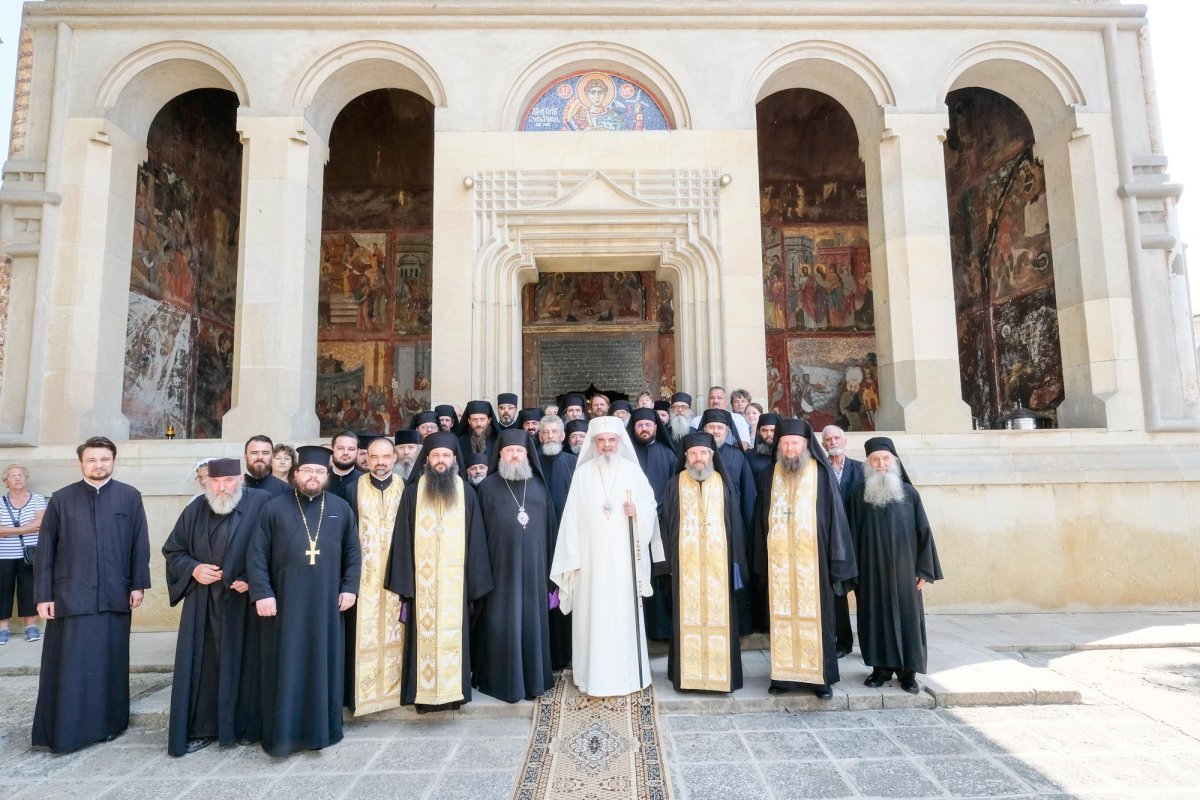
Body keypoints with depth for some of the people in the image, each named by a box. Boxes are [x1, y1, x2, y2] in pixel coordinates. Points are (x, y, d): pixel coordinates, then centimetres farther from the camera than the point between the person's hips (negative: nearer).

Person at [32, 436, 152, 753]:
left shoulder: (130, 497, 2)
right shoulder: (61, 499, 3)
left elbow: (140, 543, 3)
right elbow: (45, 550, 4)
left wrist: (138, 584, -1)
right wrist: (43, 594, 0)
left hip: (114, 595, 0)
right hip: (71, 595, 0)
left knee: (110, 663, 9)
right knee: (69, 665, 4)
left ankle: (109, 723, 21)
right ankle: (63, 731, 16)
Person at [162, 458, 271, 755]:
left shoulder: (260, 503, -9)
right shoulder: (196, 510, 4)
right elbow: (172, 551, 11)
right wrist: (193, 569, -7)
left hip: (244, 602, -3)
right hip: (203, 603, 3)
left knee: (243, 662, 6)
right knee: (201, 664, 6)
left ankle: (245, 725, 21)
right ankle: (201, 728, 20)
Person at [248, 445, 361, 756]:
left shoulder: (341, 508, 5)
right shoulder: (275, 508, 0)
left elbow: (353, 553, 8)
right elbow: (256, 555, -3)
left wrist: (349, 587, -1)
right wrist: (262, 593, -11)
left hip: (326, 604, 2)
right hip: (285, 604, -1)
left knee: (324, 666, 9)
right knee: (286, 668, 5)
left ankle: (323, 728, 22)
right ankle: (283, 732, 17)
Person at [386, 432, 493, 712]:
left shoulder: (466, 492, 4)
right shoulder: (412, 492, 2)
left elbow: (475, 538, 4)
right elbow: (402, 539, 1)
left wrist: (475, 580, 1)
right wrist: (404, 580, -4)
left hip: (455, 579, 1)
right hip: (422, 580, 0)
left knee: (453, 634, 6)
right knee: (424, 635, 4)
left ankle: (453, 690, 18)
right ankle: (424, 692, 16)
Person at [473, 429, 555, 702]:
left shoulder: (538, 485, 8)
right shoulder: (488, 486, 0)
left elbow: (550, 527, 9)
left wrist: (550, 565, 7)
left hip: (533, 567, 3)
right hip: (501, 567, -2)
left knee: (533, 621, 9)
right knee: (502, 623, 3)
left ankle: (534, 678, 22)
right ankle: (502, 680, 17)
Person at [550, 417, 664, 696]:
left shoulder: (633, 471, 2)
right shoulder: (582, 473, 2)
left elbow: (651, 505, 6)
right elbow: (573, 516, 0)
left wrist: (638, 510, -16)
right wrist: (573, 557, -4)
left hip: (624, 557, 0)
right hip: (592, 556, 0)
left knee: (624, 613, 4)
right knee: (594, 613, 2)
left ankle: (625, 674, 17)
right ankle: (596, 677, 14)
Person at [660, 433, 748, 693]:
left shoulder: (723, 484, 6)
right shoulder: (675, 484, 4)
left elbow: (735, 524, 6)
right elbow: (666, 524, 4)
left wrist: (736, 562, 1)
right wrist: (669, 560, -2)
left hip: (718, 563, 1)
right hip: (686, 564, 0)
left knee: (719, 615, 4)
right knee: (688, 616, 3)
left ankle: (721, 673, 16)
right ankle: (688, 673, 15)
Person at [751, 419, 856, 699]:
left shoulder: (822, 474, -1)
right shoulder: (768, 476, 7)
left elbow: (836, 516, -2)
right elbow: (760, 521, 9)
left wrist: (838, 564, -6)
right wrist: (761, 565, 6)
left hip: (813, 560, -2)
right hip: (778, 562, 2)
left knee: (815, 618, 5)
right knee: (782, 617, 6)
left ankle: (821, 677, 18)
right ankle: (783, 674, 18)